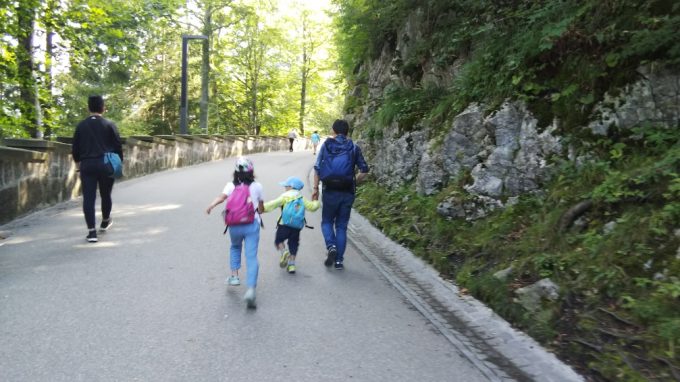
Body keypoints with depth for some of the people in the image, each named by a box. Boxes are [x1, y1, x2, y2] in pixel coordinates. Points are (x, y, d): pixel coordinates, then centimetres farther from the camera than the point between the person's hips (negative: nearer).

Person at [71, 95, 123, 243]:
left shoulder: (81, 125, 5)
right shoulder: (109, 125, -2)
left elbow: (75, 147, 10)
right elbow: (118, 146, -1)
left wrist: (78, 162, 26)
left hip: (87, 165, 1)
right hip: (105, 164, -1)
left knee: (88, 198, 0)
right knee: (105, 195, 17)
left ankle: (91, 231, -5)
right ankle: (105, 222, 36)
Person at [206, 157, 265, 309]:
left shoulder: (231, 185, 7)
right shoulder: (257, 186, 9)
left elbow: (222, 196, -13)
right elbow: (261, 208, 18)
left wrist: (211, 206, -18)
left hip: (234, 225, 1)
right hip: (252, 224, -1)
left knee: (235, 247, 31)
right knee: (251, 257, -5)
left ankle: (234, 275, 24)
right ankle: (251, 289, -19)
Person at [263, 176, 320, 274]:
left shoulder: (285, 196, 0)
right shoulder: (302, 198, 13)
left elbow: (274, 204, -9)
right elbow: (311, 206, 14)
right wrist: (317, 203, 35)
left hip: (285, 225, -4)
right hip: (297, 227, 4)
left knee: (279, 240, 12)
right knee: (293, 244, 14)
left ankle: (284, 252, -16)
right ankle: (291, 265, 10)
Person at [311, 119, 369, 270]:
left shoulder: (326, 145, 2)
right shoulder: (354, 148, 4)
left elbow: (317, 168, -2)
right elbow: (364, 170, 2)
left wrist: (315, 188, 3)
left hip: (330, 191, -1)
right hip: (347, 192, 1)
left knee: (327, 222, 17)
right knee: (341, 226, 11)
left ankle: (331, 246, -8)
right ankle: (339, 260, 10)